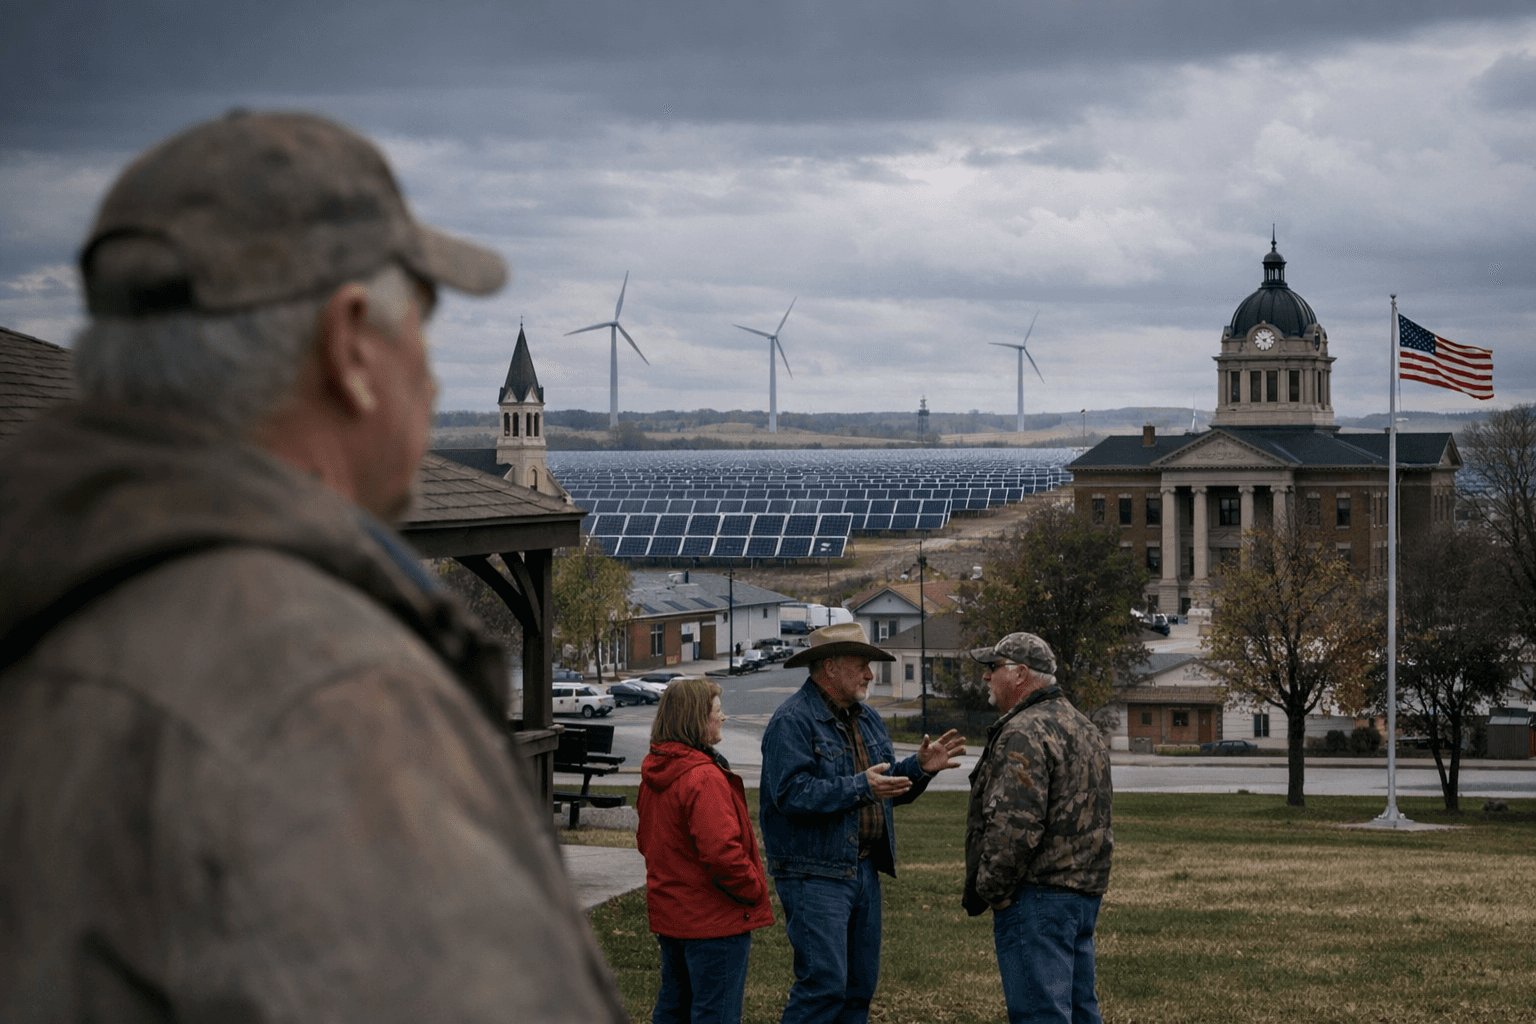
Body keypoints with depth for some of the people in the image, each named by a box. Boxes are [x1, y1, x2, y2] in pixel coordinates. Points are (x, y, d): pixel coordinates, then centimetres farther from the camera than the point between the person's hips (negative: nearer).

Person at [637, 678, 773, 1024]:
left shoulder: (653, 774, 8)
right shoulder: (704, 778, -22)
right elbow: (722, 851, -29)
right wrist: (754, 888, -14)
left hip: (669, 914, 9)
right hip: (713, 919, -9)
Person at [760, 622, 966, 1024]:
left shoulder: (867, 720, 16)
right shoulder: (793, 721, -12)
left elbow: (889, 786, 19)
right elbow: (790, 793, -23)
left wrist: (920, 767, -1)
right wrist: (859, 787, -28)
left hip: (863, 869, 9)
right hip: (815, 874, -9)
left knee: (861, 983, 11)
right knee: (823, 983, -13)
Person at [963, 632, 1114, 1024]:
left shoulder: (1025, 734, -15)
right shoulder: (1084, 727, 18)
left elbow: (1015, 825, -24)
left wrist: (989, 890, -13)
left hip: (1038, 897, -10)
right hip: (1087, 889, 10)